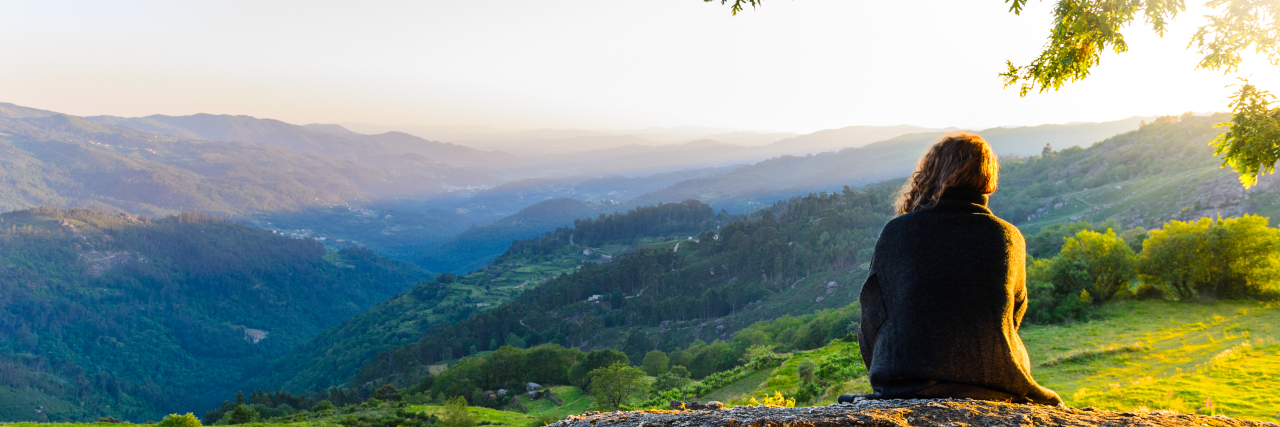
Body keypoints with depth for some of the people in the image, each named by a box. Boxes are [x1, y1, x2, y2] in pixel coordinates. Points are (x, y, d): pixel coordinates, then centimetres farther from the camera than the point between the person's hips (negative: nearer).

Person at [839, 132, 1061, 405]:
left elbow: (873, 321, 1)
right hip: (994, 386, 3)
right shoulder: (1009, 238, -1)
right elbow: (1012, 318, 11)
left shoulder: (897, 232, -7)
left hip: (906, 388, -2)